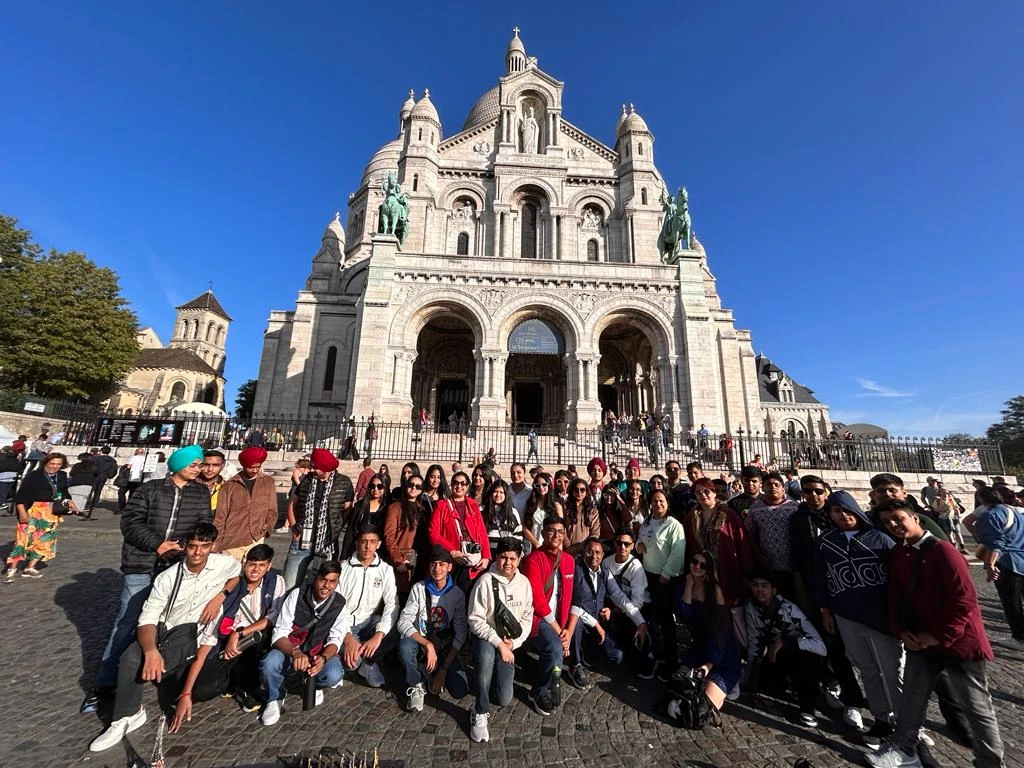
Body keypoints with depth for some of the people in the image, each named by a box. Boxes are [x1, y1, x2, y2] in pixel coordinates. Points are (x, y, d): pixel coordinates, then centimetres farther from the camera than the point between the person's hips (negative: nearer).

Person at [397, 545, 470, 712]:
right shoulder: (419, 588, -10)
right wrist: (428, 645, -29)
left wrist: (444, 669, -15)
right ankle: (416, 685, -5)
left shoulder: (457, 594, -7)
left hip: (445, 649, 1)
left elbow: (461, 634, -8)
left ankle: (438, 673, 12)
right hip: (420, 643, 0)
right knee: (405, 645, -33)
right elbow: (403, 623, -18)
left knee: (460, 691, -20)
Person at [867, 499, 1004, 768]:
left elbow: (964, 598, -18)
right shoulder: (897, 554, 1)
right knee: (911, 697, 15)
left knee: (977, 707, 11)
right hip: (920, 641, 6)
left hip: (958, 640, -6)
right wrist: (900, 630, -3)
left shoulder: (942, 549, -17)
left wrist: (939, 634, -16)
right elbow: (897, 596, 8)